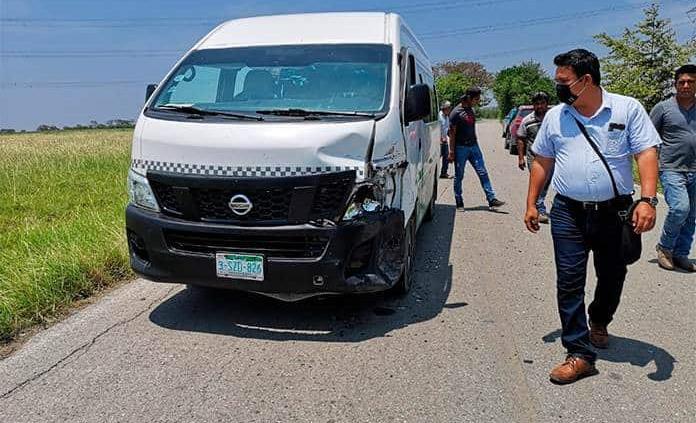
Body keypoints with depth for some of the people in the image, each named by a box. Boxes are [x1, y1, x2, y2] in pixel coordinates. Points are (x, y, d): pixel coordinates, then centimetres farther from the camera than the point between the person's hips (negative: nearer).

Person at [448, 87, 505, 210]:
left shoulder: (470, 110, 13)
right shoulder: (456, 112, -9)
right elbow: (452, 133, -10)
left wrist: (476, 145, 18)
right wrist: (451, 152, -13)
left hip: (473, 147, 7)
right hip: (461, 148, -7)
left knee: (483, 173, 1)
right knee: (459, 176, 3)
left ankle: (492, 200, 2)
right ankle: (459, 203, 13)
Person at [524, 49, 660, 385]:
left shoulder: (627, 109, -2)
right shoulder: (555, 116, 6)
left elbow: (647, 154, -6)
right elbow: (542, 162, 12)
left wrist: (647, 200, -20)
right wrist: (531, 204, 8)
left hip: (614, 212, -1)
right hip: (568, 213, 1)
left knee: (612, 277, 15)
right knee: (569, 283, -3)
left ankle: (599, 322, 44)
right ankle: (580, 354, 6)